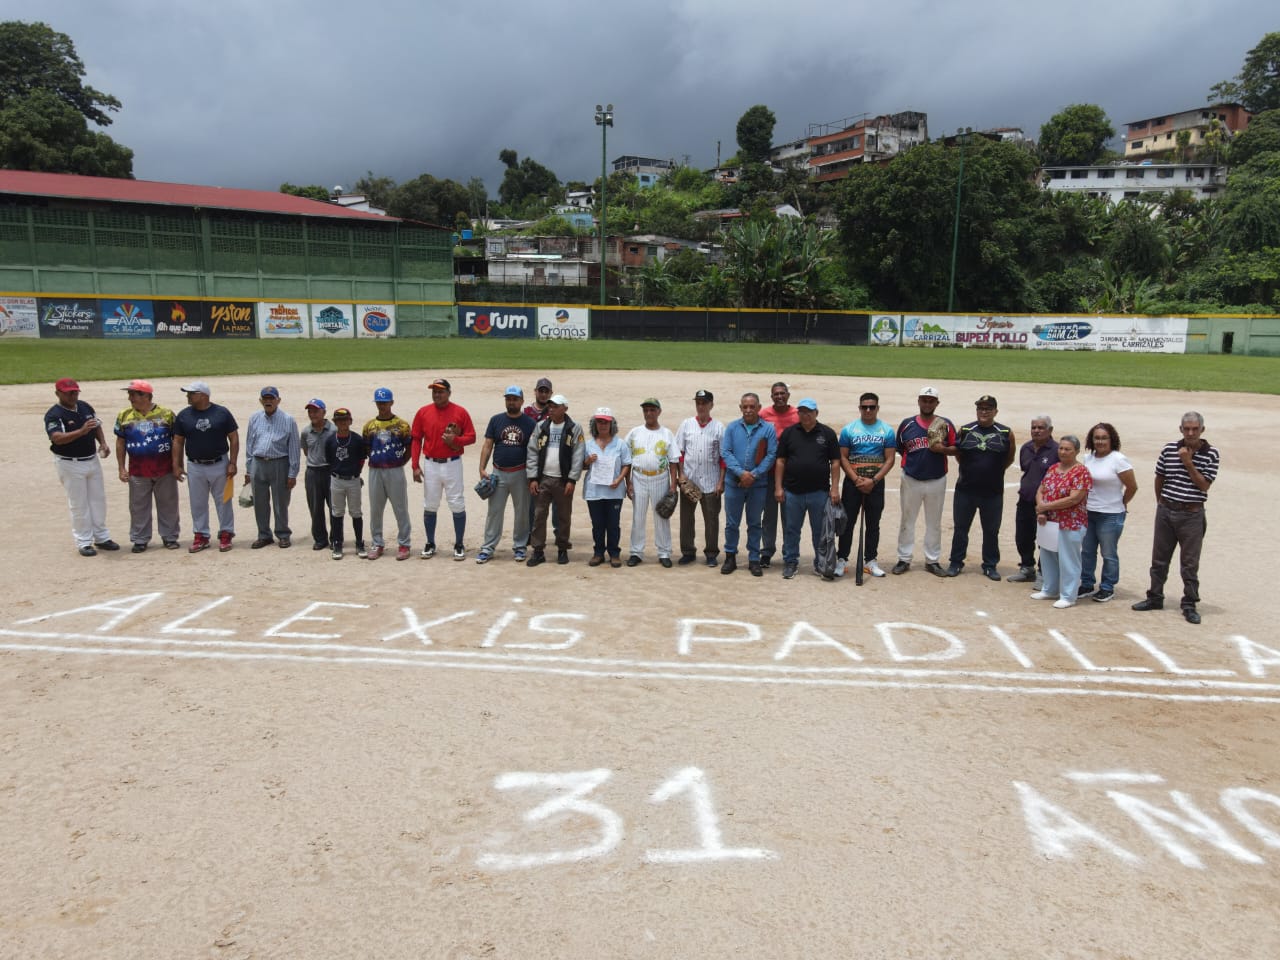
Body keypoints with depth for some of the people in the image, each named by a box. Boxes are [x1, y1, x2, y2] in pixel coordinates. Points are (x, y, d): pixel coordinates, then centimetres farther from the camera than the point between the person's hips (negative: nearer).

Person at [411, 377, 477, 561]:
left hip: (452, 464, -2)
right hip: (430, 465, 2)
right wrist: (415, 466, -1)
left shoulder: (460, 412, -4)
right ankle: (430, 544, 22)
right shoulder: (423, 412, 2)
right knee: (429, 506, 9)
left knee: (457, 506, 1)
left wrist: (455, 439, -21)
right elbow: (416, 440, 5)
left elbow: (471, 437, -1)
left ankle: (459, 545, 12)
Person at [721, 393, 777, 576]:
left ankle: (754, 559, 18)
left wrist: (754, 475, -14)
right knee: (732, 523, 8)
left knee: (755, 523, 9)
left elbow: (771, 455, -6)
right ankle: (730, 557, 21)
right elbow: (725, 452, -4)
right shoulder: (732, 428, 2)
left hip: (758, 484, -1)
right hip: (734, 483, 1)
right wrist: (741, 472, -16)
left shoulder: (768, 429, -1)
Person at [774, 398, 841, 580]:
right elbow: (780, 461, 5)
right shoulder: (789, 433, 6)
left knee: (820, 531, 8)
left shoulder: (827, 434, 3)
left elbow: (835, 462, 2)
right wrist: (778, 487, -1)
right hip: (792, 491, 1)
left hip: (819, 492, -1)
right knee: (791, 530, 7)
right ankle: (790, 562, 19)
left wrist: (834, 488, -5)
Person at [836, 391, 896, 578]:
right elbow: (842, 457, -1)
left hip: (876, 483, 1)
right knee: (847, 522, 0)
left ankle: (870, 561, 15)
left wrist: (873, 481, -12)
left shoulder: (887, 430, 3)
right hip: (852, 482, -1)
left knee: (873, 524, 7)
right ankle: (841, 560, 6)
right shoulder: (848, 429, 1)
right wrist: (856, 479, -13)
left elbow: (889, 459, -1)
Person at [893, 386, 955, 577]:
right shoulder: (907, 424, 2)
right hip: (911, 480, 0)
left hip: (937, 481, 0)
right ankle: (904, 559, 16)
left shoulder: (946, 424, 1)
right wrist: (912, 459, -1)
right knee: (907, 521, 7)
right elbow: (899, 449, 11)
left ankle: (932, 560, 19)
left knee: (934, 523, 9)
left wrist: (942, 449, -15)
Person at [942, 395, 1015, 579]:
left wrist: (994, 471, 3)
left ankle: (990, 566, 22)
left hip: (993, 492, -1)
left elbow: (1009, 458, 8)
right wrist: (969, 469, 5)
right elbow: (957, 451, 14)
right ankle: (956, 562, 21)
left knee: (991, 530, 9)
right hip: (965, 489, 1)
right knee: (960, 528, 9)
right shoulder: (965, 430, 1)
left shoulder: (1005, 433, -2)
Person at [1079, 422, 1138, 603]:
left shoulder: (1118, 460, -13)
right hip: (1087, 512, 6)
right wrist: (1086, 502, 8)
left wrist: (1121, 504, 3)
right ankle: (1087, 585, 26)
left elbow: (1132, 487, -9)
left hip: (1110, 515, -6)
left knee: (1109, 554, 5)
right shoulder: (1088, 457, 5)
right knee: (1087, 551, 14)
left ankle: (1107, 588, 18)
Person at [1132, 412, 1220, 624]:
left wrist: (1188, 463, -18)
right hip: (1166, 511, 3)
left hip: (1191, 515, -3)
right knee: (1159, 559, 13)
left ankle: (1190, 605, 13)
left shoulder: (1211, 454, -6)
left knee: (1190, 563, 2)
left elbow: (1204, 485, -12)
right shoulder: (1169, 449, 0)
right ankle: (1155, 598, 25)